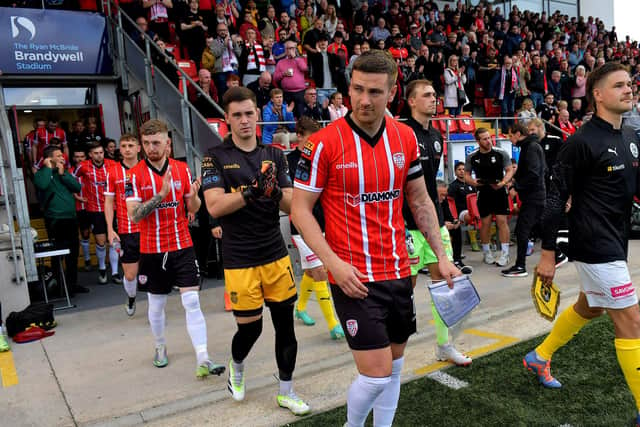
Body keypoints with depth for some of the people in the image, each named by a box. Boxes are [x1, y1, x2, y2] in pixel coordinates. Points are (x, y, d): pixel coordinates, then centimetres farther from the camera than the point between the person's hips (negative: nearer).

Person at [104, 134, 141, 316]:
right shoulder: (113, 172, 2)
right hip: (125, 231, 0)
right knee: (130, 274, 5)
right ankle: (131, 300, 35)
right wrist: (110, 229, -3)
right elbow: (109, 202, 5)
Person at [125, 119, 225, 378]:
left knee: (192, 301, -5)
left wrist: (193, 196, -16)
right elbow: (133, 215, -14)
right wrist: (161, 195, -26)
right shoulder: (135, 175, -6)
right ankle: (160, 348, 38)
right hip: (152, 250, -1)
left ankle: (203, 361, -4)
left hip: (182, 246, 1)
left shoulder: (182, 169, 2)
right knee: (156, 304, 13)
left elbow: (192, 208, 7)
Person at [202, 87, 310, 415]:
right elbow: (214, 207, -15)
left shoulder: (274, 155, 5)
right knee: (250, 327, 5)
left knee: (285, 324, 8)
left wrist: (275, 193, -20)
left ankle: (286, 392, 27)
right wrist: (252, 191, -26)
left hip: (276, 255, 3)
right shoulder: (216, 157, -4)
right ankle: (236, 367, 40)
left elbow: (291, 204, 1)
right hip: (239, 261, -3)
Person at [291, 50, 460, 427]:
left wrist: (442, 255, 9)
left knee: (394, 366, 16)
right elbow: (300, 209, -8)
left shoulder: (406, 138, 3)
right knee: (376, 374, -3)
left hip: (399, 272, 5)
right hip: (353, 278, -5)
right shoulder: (324, 142, -12)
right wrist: (333, 262, -18)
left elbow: (421, 201, 13)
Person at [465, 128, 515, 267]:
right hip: (483, 193, 1)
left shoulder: (500, 153, -4)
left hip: (499, 192, -1)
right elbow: (466, 175, 7)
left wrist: (503, 182, -17)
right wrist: (473, 182, -15)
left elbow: (510, 170, 0)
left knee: (502, 221, -4)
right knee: (485, 223, 3)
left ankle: (505, 253, 3)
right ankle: (486, 253, 18)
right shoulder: (472, 156, -1)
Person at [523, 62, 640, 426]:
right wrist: (547, 255, -16)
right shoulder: (583, 142, -16)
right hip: (594, 246, -9)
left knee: (589, 308, 22)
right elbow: (556, 198, -16)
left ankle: (539, 357, 42)